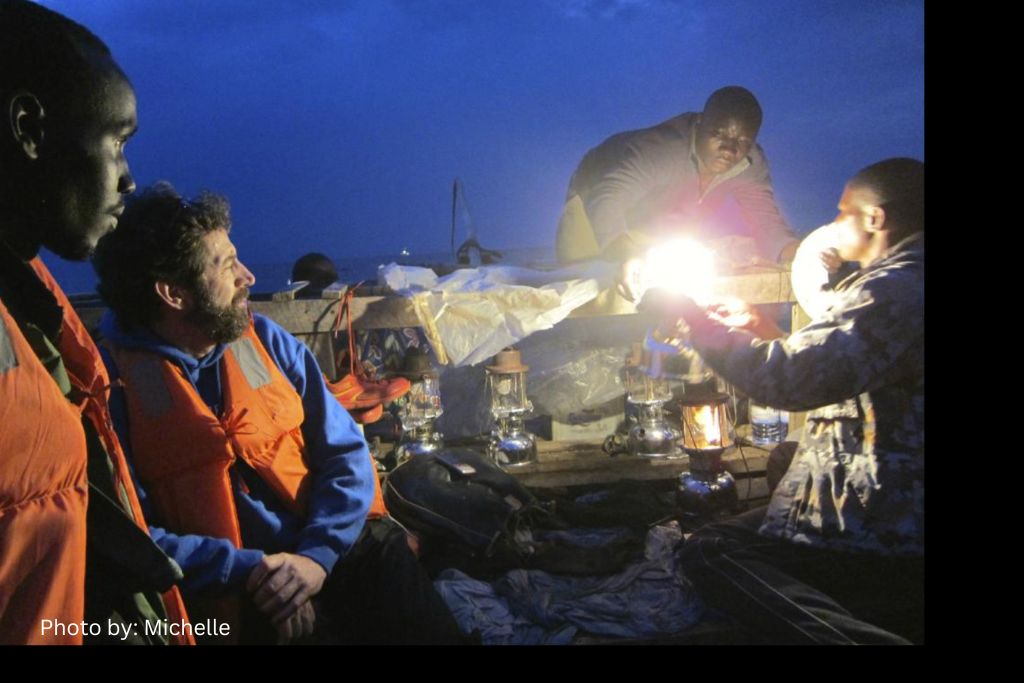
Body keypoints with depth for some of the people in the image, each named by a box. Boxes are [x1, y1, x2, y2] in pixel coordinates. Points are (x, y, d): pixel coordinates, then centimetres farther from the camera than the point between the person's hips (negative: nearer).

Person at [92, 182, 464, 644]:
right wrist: (246, 570, -18)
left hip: (338, 548, 4)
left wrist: (318, 555, -9)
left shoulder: (266, 340, 8)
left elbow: (346, 454, 5)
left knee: (432, 629, -16)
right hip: (230, 596, -3)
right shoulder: (112, 380, -4)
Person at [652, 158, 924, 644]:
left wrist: (697, 317, -13)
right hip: (896, 514, 10)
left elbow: (787, 379, -26)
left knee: (710, 551, -11)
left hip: (885, 539, -10)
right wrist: (767, 334, 18)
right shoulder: (907, 282, 14)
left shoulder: (898, 289, -19)